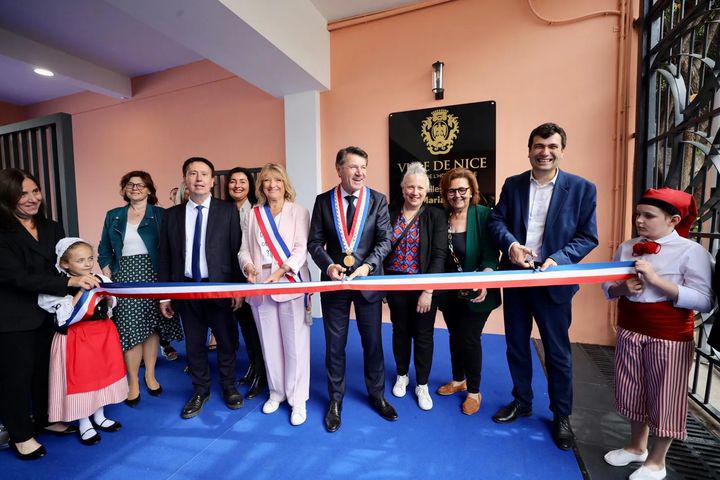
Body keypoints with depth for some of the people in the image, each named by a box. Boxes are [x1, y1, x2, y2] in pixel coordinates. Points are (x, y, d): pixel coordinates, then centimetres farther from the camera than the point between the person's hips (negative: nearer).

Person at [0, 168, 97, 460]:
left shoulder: (52, 229, 4)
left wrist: (84, 281, -13)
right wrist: (69, 282, -32)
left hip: (49, 314, 5)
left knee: (45, 368, 18)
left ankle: (44, 419, 37)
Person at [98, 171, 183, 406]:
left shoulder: (160, 215, 3)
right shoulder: (113, 216, 11)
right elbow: (104, 249, 13)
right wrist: (107, 275, 0)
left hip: (152, 276, -1)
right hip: (124, 277, 1)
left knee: (152, 325, 5)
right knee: (130, 328, 0)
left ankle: (150, 375, 22)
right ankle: (133, 383, 12)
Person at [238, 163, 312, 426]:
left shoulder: (298, 212, 2)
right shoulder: (252, 214, 12)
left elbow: (301, 249, -6)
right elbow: (245, 248, 11)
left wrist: (281, 271, -20)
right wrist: (248, 266, -10)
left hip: (291, 284, -3)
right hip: (260, 286, 3)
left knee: (296, 343, 0)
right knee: (269, 343, 13)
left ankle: (298, 399, 16)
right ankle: (277, 392, 32)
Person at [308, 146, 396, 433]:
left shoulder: (377, 200, -2)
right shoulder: (323, 201, 0)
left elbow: (385, 240, -5)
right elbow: (315, 242, 0)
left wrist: (368, 265, -19)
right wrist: (329, 265, -16)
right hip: (334, 281, 0)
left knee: (373, 341, 14)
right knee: (334, 345, 12)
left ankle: (377, 394, 38)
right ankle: (335, 399, 34)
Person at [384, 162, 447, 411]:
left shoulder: (436, 216, -6)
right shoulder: (390, 214, 0)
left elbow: (439, 255, -11)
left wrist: (428, 291, -17)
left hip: (425, 286, -2)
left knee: (423, 334, 10)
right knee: (400, 330, 17)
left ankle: (422, 385, 31)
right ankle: (402, 375, 40)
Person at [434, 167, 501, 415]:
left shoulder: (483, 215, -11)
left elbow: (491, 254, -15)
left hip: (476, 293, -4)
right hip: (449, 292, 4)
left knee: (470, 338, 4)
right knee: (455, 335, 18)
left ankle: (474, 391, 27)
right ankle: (458, 379, 41)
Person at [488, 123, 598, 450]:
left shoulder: (581, 188, -3)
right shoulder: (512, 184, 4)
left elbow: (588, 237, -4)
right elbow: (496, 220, 1)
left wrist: (557, 259, -20)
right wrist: (511, 244, -19)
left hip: (553, 282, -2)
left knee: (558, 352, 11)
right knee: (516, 346, 16)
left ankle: (561, 416, 32)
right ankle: (521, 402, 37)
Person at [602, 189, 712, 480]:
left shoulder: (691, 251, -12)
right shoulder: (627, 248, 3)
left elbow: (704, 302, -19)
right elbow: (607, 286, 9)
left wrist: (657, 280, -27)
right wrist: (622, 288, -13)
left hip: (670, 336, -5)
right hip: (630, 331, 5)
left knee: (664, 397, 10)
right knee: (632, 391, 19)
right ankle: (637, 446, 43)